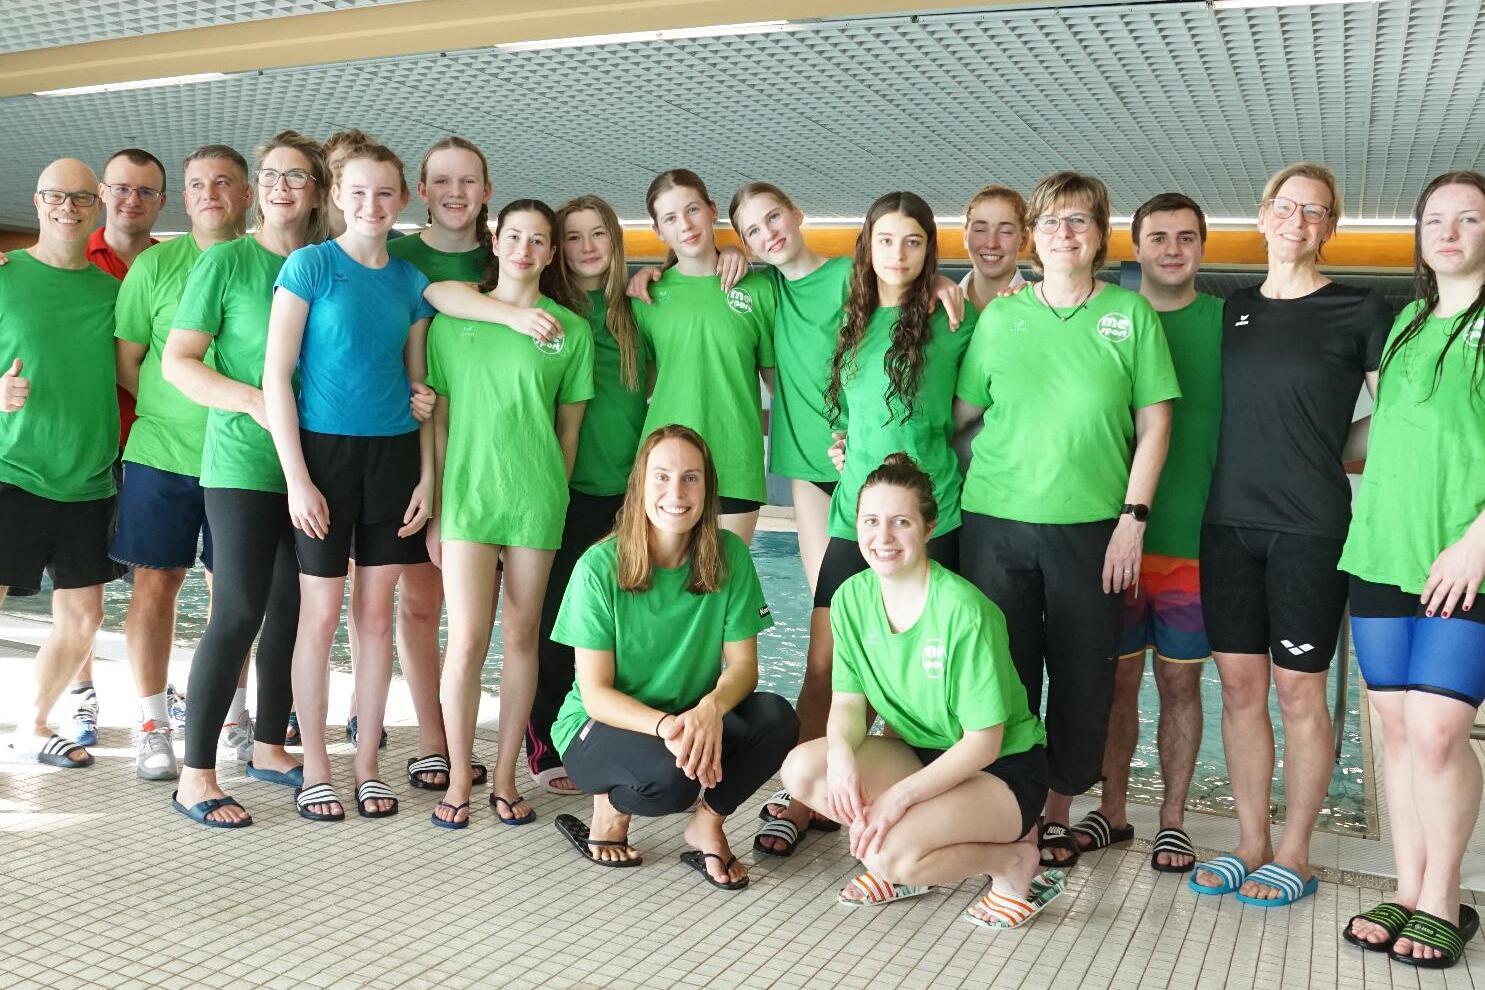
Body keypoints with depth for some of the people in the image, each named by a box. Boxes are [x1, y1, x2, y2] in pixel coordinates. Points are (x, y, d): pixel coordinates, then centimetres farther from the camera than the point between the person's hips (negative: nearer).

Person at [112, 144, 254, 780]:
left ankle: (233, 714, 23)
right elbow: (125, 363, 2)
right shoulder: (156, 264, 0)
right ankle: (153, 726, 14)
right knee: (156, 582, 3)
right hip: (163, 452, -1)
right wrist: (179, 412, -4)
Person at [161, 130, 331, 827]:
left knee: (292, 611, 11)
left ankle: (269, 746, 27)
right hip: (243, 465, -5)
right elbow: (177, 361, -6)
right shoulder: (226, 261, -5)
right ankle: (196, 776, 4)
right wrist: (253, 401, -19)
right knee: (240, 614, -6)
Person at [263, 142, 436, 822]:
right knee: (321, 615, 2)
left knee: (377, 613, 8)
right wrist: (296, 477, -13)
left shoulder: (411, 282, 8)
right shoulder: (310, 265, -4)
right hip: (323, 449, -4)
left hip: (393, 453, 4)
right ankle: (315, 770, 14)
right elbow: (276, 376, -8)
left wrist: (427, 476, 4)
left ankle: (368, 764, 19)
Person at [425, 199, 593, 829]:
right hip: (467, 494, 0)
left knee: (522, 639, 6)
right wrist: (435, 509, 5)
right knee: (467, 641, -5)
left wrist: (553, 495, 7)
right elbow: (438, 421, 7)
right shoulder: (453, 320, 6)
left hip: (536, 500, 0)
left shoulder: (571, 329, 5)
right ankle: (459, 779, 11)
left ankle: (505, 776, 19)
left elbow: (569, 426, 9)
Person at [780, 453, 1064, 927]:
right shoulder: (852, 597, -6)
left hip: (1004, 768, -6)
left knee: (887, 850, -29)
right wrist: (841, 753, -25)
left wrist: (900, 796, -28)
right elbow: (849, 702, -2)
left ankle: (1015, 859, -2)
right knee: (802, 769, -18)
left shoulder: (964, 611, -25)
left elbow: (983, 742, -21)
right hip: (921, 753, 6)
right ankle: (904, 863, 2)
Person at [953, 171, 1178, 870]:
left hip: (1091, 525, 0)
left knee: (1083, 674, 6)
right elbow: (962, 412, 13)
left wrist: (1133, 517, -4)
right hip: (996, 522, 1)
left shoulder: (1130, 313, 4)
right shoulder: (1000, 314, 8)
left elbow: (1154, 423, 3)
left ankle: (1057, 808, 23)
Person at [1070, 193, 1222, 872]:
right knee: (1117, 676, 9)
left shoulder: (1227, 324, 2)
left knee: (1179, 681, 8)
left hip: (1194, 537, -1)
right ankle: (1112, 810, 23)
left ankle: (1172, 820, 21)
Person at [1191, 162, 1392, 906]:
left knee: (1299, 690, 2)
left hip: (1309, 527, -4)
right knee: (1240, 685, 7)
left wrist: (1327, 456, -5)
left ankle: (1294, 856, 15)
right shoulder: (1232, 312, 11)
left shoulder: (1360, 313, 0)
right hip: (1229, 521, 4)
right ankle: (1250, 845, 19)